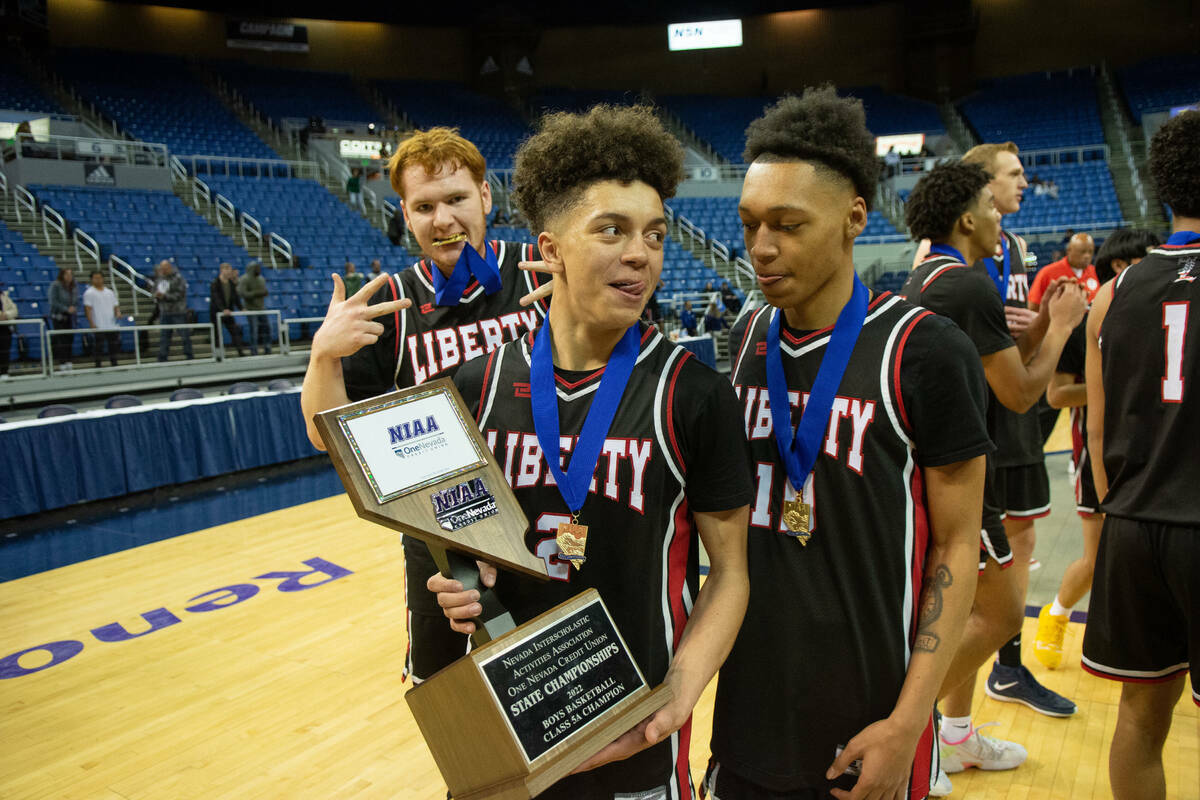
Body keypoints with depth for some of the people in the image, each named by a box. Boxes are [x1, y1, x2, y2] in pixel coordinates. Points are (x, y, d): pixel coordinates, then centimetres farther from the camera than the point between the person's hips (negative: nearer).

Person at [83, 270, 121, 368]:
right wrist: (91, 323, -15)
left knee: (114, 346, 6)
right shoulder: (89, 293, 0)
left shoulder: (110, 292, 15)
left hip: (111, 326, 5)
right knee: (98, 347, -4)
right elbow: (88, 309, -6)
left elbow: (115, 306, 19)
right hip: (98, 327, -5)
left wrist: (118, 312, -4)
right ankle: (98, 366, 4)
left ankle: (114, 366, 16)